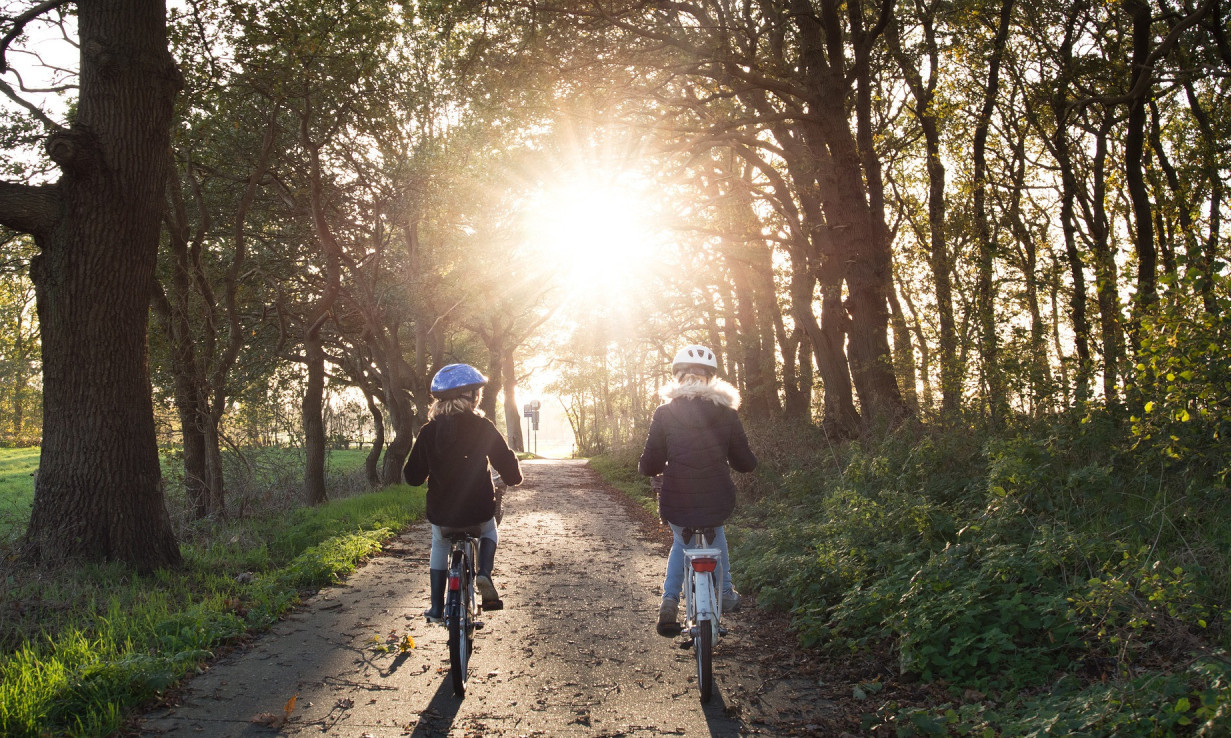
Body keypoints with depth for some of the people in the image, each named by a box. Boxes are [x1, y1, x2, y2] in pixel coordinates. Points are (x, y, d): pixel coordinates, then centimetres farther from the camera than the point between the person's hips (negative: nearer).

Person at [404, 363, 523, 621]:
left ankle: (436, 607, 26)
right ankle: (485, 573, 5)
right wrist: (513, 476, 15)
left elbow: (413, 476, 1)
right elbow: (506, 464, -8)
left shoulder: (429, 431, -2)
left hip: (441, 513, 1)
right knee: (489, 532, 32)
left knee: (439, 546, 30)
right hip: (479, 510, -1)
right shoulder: (482, 427, -8)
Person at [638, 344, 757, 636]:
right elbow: (746, 462, 5)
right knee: (716, 530, 36)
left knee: (681, 541, 30)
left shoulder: (664, 414, -4)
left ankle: (670, 600, 13)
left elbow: (649, 465, -4)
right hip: (718, 504, 1)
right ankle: (725, 593, 37)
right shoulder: (726, 414, -1)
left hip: (676, 505, -1)